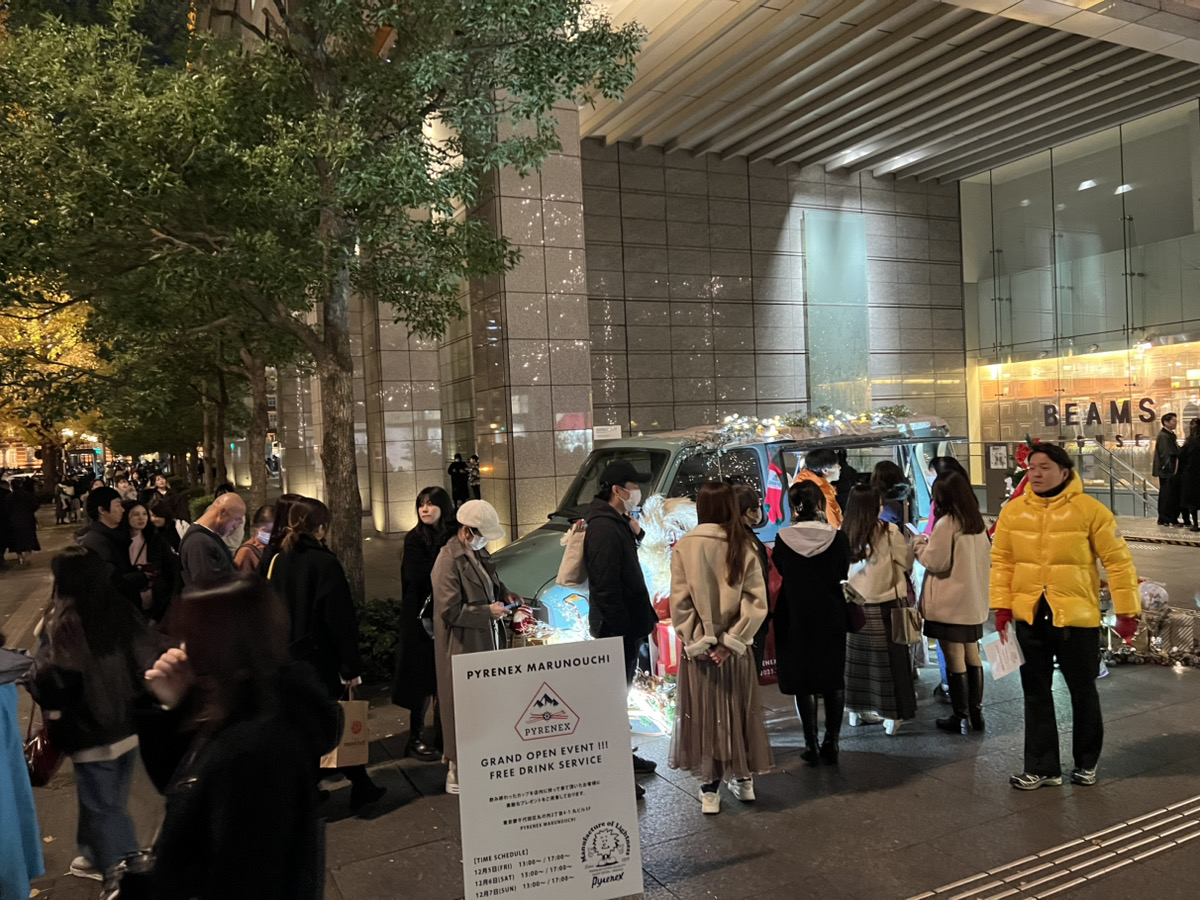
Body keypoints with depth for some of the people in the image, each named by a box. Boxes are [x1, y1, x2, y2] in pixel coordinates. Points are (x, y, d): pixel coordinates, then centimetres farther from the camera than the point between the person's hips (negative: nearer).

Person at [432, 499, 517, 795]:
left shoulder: (478, 554, 10)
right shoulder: (449, 561, -17)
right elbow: (450, 611, -20)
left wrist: (506, 595, 8)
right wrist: (488, 611, -15)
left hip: (488, 642, 8)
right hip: (463, 649, -8)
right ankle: (458, 776, 14)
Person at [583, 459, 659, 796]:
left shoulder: (617, 523, 12)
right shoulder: (604, 529, -21)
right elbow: (606, 587, -25)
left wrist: (635, 532, 1)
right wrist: (620, 630, -24)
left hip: (627, 625, 11)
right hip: (617, 628, -11)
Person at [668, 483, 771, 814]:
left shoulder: (683, 547, -10)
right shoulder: (744, 548, -6)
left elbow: (679, 603, -11)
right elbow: (757, 603, -10)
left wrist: (697, 642, -6)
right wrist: (730, 641, -8)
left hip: (698, 647, -2)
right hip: (734, 647, 2)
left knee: (704, 713, 9)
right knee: (737, 710, 17)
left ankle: (710, 788, 14)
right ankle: (744, 779, 30)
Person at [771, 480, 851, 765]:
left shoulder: (784, 538, -13)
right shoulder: (838, 537, -12)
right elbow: (843, 573, 3)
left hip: (796, 618, -1)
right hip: (832, 616, 1)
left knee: (803, 680, 9)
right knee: (834, 679, 14)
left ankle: (811, 746, 12)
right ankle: (831, 744, 18)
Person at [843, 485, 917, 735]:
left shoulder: (846, 534, -3)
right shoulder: (888, 531, -12)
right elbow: (906, 561, -2)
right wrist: (912, 543, 16)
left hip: (855, 606, 4)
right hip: (885, 605, -4)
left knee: (859, 654, 13)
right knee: (891, 657, 5)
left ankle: (858, 709, 24)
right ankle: (893, 715, 10)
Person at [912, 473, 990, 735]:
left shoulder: (945, 524, -16)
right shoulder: (978, 522, 6)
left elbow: (936, 563, -14)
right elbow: (988, 559, 16)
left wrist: (920, 547, 2)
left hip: (950, 604, -7)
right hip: (974, 601, 8)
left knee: (954, 657, 0)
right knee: (972, 654, 15)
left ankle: (960, 716, 7)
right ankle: (976, 711, 23)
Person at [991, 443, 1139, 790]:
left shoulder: (1089, 509, -10)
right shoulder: (1013, 510, 0)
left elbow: (1118, 560, -7)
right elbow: (1002, 560, 3)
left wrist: (1126, 611, -7)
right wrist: (1002, 605, -2)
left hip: (1077, 616, -3)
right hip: (1030, 616, 3)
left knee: (1082, 691, 14)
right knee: (1036, 694, 10)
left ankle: (1086, 762, 34)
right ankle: (1042, 767, 22)